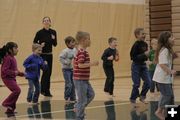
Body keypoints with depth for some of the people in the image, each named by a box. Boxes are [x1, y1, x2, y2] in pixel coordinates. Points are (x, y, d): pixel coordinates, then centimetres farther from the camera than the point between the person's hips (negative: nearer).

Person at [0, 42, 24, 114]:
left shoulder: (12, 58, 13)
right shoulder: (8, 58, -17)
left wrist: (21, 73, 13)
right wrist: (14, 72, -27)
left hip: (12, 78, 10)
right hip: (7, 78, -10)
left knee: (15, 92, 9)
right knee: (17, 90, -19)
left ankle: (10, 109, 17)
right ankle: (6, 103, -7)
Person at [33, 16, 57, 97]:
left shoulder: (53, 32, 3)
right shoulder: (40, 32, -9)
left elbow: (55, 44, 6)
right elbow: (34, 43, -2)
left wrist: (54, 39, -14)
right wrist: (40, 44, -20)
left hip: (49, 55, 5)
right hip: (42, 55, -5)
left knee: (49, 73, 7)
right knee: (46, 71, -15)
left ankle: (46, 90, 15)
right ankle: (44, 90, -9)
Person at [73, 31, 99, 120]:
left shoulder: (83, 51, 13)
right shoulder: (82, 52, -19)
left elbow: (76, 63, 22)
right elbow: (80, 65, -28)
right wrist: (92, 64, -24)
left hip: (84, 79, 10)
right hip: (80, 79, -10)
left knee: (91, 94, 14)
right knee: (82, 99, -2)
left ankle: (78, 108, 23)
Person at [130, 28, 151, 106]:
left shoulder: (145, 44, 4)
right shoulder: (136, 45, -17)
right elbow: (133, 57, -22)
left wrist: (147, 55, -2)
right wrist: (144, 54, -25)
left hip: (143, 65, 7)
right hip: (136, 66, -7)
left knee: (148, 82, 1)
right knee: (136, 84, -2)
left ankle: (142, 96, 19)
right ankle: (133, 100, 13)